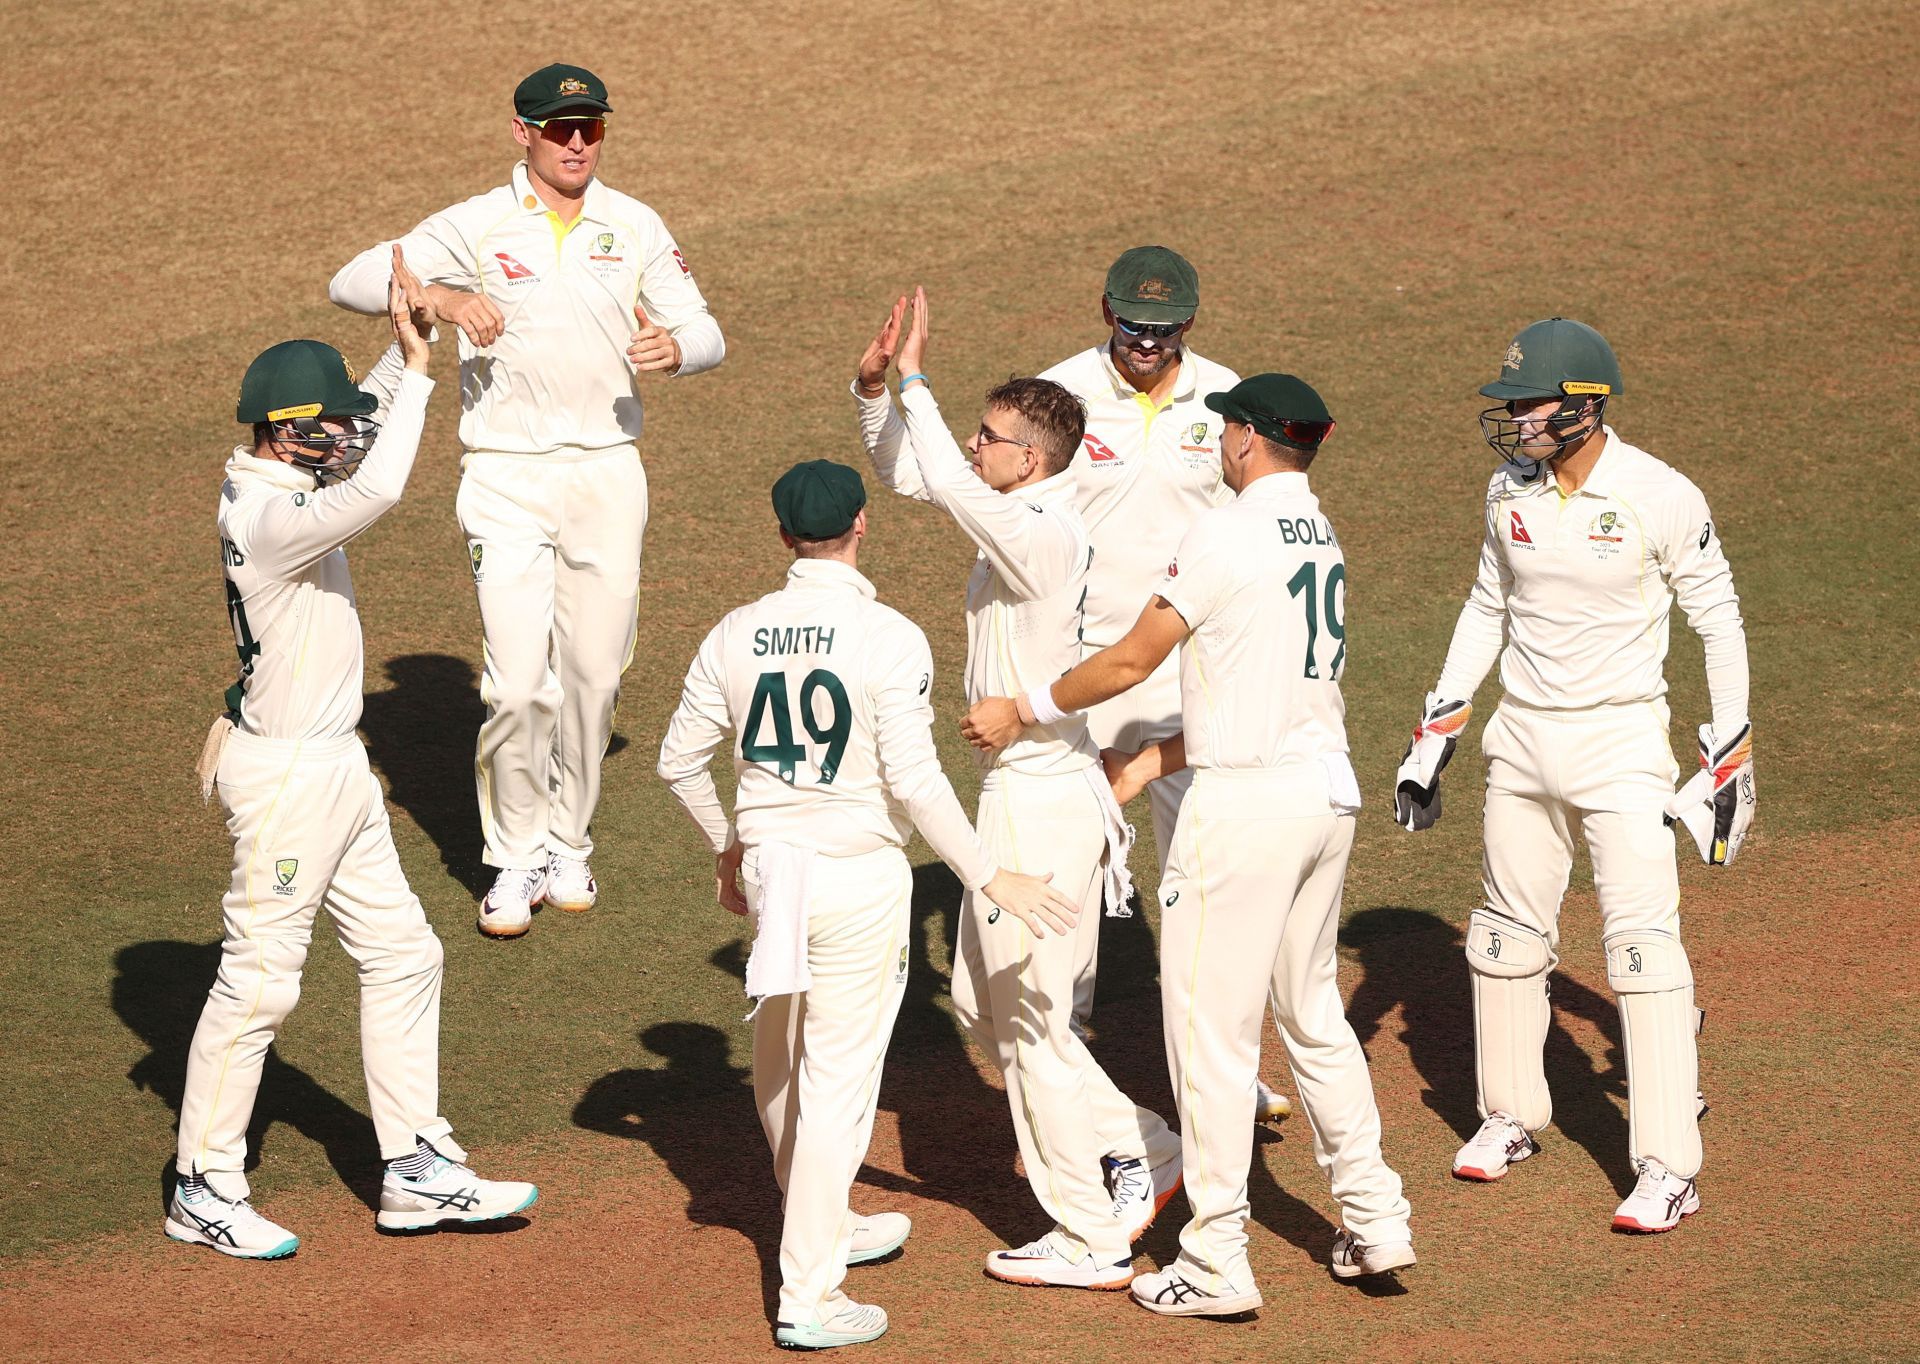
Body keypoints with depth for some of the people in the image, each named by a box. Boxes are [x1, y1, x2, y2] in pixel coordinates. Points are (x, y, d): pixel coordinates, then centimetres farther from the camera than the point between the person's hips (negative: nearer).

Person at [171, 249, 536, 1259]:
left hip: (337, 763, 10)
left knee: (402, 955, 14)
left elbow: (362, 442, 20)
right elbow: (378, 488, -41)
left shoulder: (274, 475, 3)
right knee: (258, 980, 0)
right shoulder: (270, 518, -26)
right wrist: (415, 368, -31)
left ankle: (417, 1172, 21)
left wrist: (403, 344, 4)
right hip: (284, 776, -10)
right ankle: (205, 1192, 12)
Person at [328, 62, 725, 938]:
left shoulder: (635, 228, 4)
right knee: (517, 685, -9)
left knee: (593, 675, 7)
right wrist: (436, 297, -31)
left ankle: (567, 845, 26)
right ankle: (515, 861, 9)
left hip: (607, 471, 3)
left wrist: (674, 349, -24)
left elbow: (704, 331, 1)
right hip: (507, 478, -3)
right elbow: (351, 281, -11)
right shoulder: (478, 226, -4)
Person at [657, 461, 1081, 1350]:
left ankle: (825, 1229, 41)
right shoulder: (889, 638, -13)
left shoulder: (738, 635, 1)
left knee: (780, 1068, 21)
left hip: (768, 867, 5)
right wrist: (989, 878, -13)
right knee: (836, 1079, -2)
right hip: (858, 876, -5)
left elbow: (680, 758, 9)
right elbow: (914, 778, -19)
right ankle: (808, 1295, -4)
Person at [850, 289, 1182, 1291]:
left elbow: (946, 484, -37)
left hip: (1045, 801, -10)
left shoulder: (1044, 534, -22)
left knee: (1030, 1020, -1)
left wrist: (916, 380, -29)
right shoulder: (1015, 517, 6)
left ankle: (1092, 1239, 7)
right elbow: (908, 474, 16)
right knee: (982, 1002, 19)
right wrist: (873, 389, 0)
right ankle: (1134, 1151, 25)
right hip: (1016, 793, 10)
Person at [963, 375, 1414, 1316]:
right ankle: (1374, 1219, 21)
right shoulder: (1323, 539, 14)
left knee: (1211, 1027, -2)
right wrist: (1149, 765, 20)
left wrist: (1024, 711, 5)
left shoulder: (1227, 534, -12)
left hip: (1247, 803, -9)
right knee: (1312, 1011, 20)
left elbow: (1131, 662, -9)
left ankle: (1217, 1265, 1)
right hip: (1328, 791, 9)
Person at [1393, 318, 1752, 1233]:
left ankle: (1668, 1166, -10)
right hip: (1521, 738, 5)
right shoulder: (1510, 491, 1)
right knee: (1509, 933, 13)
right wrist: (1436, 731, 11)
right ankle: (1511, 1117, 32)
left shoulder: (1662, 499, -14)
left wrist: (1729, 758, -7)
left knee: (1644, 941, -11)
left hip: (1621, 742, -5)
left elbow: (1718, 623, -6)